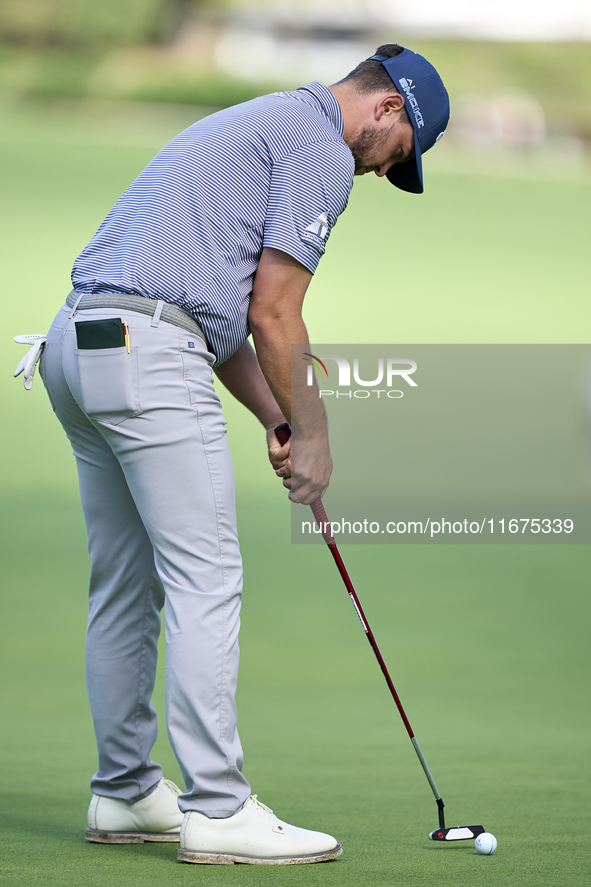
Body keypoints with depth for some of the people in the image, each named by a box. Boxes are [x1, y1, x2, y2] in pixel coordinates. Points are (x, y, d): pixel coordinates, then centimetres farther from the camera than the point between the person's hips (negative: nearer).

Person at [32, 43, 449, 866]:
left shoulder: (254, 124, 27)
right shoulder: (321, 148, -3)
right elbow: (273, 314, -7)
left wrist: (278, 422, 18)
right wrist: (313, 432, 5)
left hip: (77, 343, 10)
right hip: (149, 355, -10)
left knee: (125, 584, 14)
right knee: (206, 581, -8)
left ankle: (123, 794, 20)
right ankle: (217, 809, -8)